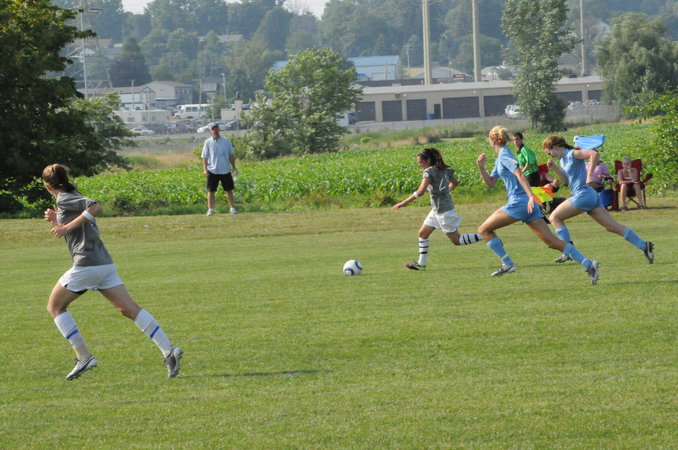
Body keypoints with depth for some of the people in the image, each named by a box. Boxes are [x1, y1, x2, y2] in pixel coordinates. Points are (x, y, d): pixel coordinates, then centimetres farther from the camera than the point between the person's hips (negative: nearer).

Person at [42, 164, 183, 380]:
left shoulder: (64, 200, -5)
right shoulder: (72, 198, 22)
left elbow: (95, 207, -21)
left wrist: (68, 226, -17)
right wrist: (56, 220, 20)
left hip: (85, 264, -8)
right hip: (105, 263, 8)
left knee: (55, 307, 9)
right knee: (130, 309, 0)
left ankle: (84, 357, 0)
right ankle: (168, 350, -14)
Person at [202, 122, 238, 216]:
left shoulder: (226, 140, 5)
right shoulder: (208, 142, -1)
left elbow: (231, 155, 11)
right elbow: (204, 157, -2)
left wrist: (234, 167, 8)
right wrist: (205, 169, -12)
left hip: (225, 170, 2)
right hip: (212, 171, -2)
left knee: (229, 190, 6)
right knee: (211, 191, -2)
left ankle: (233, 208, 12)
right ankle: (210, 209, 2)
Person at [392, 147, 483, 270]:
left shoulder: (429, 172, -17)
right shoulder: (444, 170, 8)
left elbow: (420, 191, -27)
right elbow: (455, 183, 23)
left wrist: (403, 203, -24)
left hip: (443, 210, -9)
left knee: (457, 240, -3)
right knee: (423, 233, 13)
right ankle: (421, 263, 17)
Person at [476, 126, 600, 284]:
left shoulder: (504, 155, -6)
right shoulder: (499, 159, 23)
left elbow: (519, 174, -20)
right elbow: (490, 183, 27)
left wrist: (531, 196, -29)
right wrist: (481, 167, 12)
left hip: (518, 202, -9)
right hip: (527, 204, 9)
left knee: (484, 230, 2)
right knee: (551, 241, 0)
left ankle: (507, 264, -3)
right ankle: (588, 264, -11)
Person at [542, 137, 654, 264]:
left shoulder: (572, 154, -9)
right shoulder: (563, 159, 19)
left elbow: (594, 154, -23)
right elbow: (566, 179, 25)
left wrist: (589, 176, -25)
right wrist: (555, 167, 12)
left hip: (583, 195, -10)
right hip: (591, 196, 10)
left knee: (555, 217, -1)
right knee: (612, 226, 4)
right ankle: (644, 246, -2)